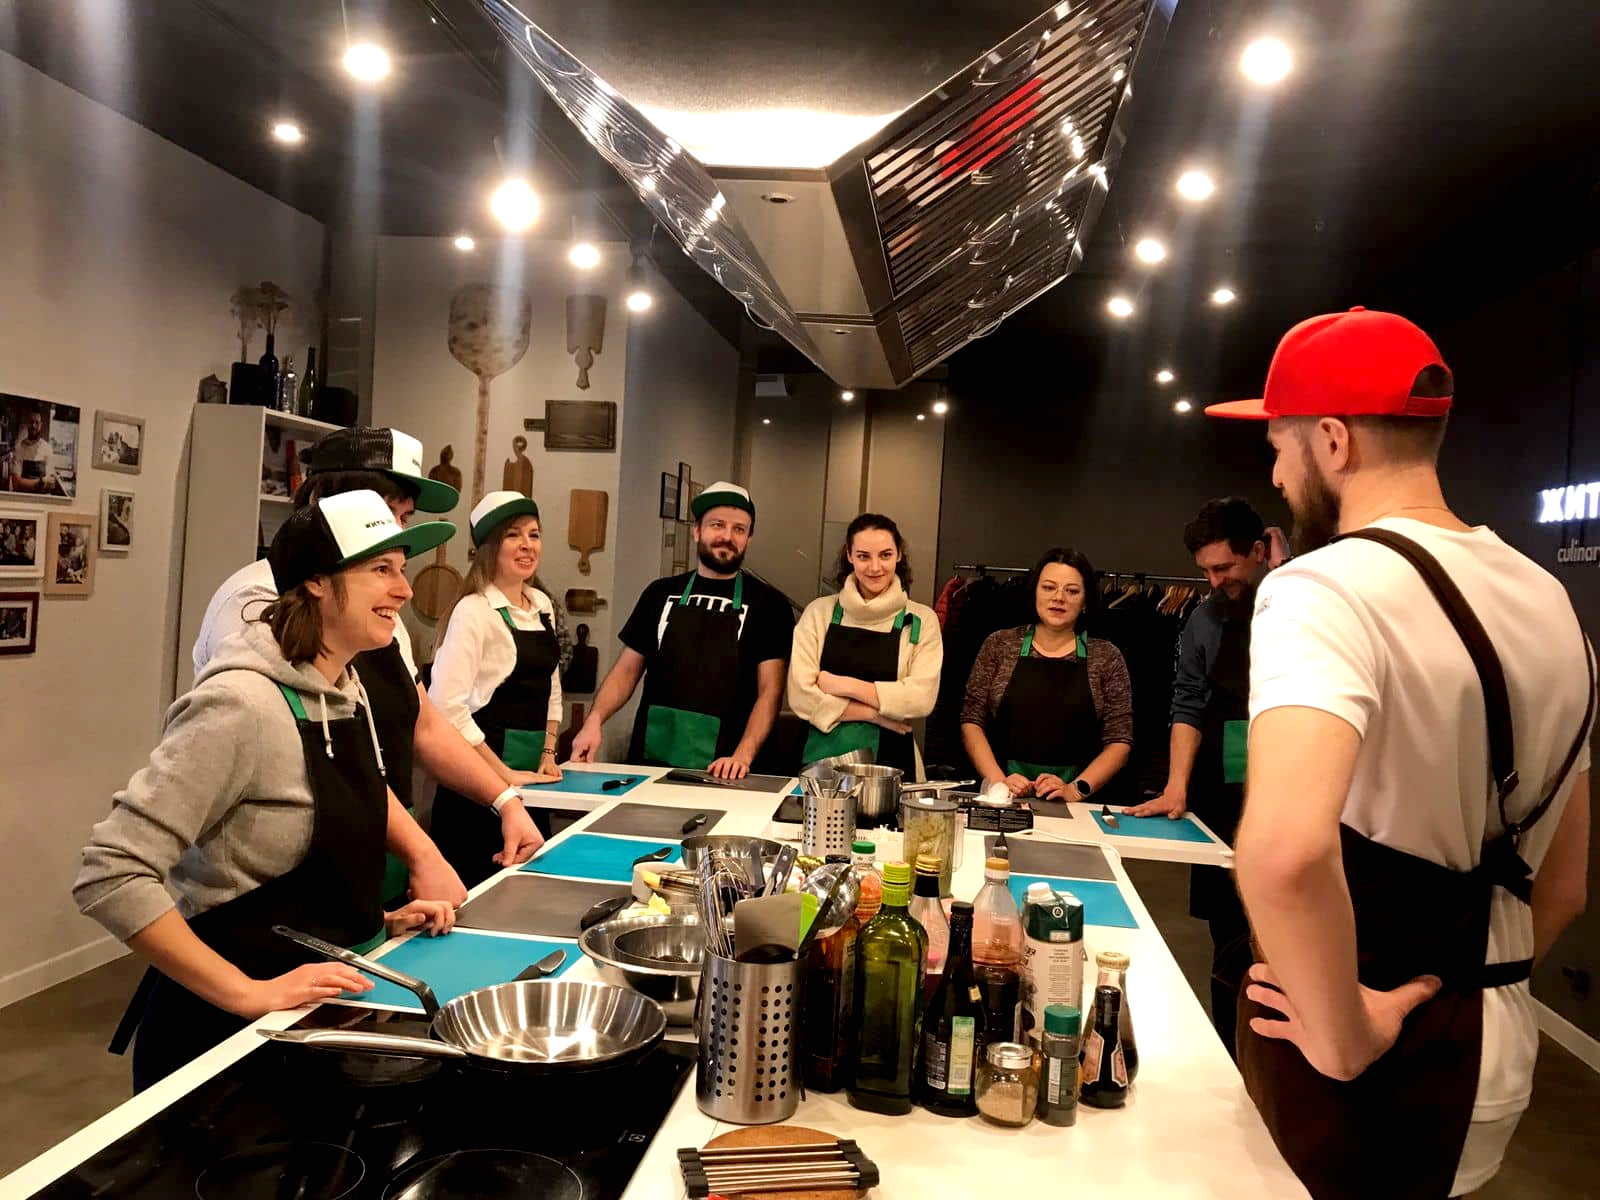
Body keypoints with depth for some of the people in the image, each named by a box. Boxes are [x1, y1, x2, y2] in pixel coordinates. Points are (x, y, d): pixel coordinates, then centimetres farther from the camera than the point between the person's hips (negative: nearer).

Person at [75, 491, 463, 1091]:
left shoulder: (347, 689, 1)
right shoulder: (243, 703, -24)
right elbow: (111, 875, -27)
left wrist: (378, 921, 4)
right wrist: (249, 993, -27)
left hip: (325, 997, 8)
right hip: (225, 1027, -8)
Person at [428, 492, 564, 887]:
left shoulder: (542, 606, 9)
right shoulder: (473, 611, -14)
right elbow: (446, 705, -21)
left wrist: (548, 754, 7)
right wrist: (501, 773, -17)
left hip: (531, 778, 7)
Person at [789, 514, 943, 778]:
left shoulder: (922, 620, 3)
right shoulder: (820, 612, 4)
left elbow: (921, 699, -8)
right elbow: (800, 695, -4)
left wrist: (845, 685, -8)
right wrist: (877, 713, -8)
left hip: (892, 763, 0)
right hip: (823, 757, 1)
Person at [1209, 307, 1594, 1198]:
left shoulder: (1327, 588, -22)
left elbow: (1287, 849, -40)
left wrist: (1342, 1040, -25)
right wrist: (1477, 993, 19)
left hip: (1353, 1077, -7)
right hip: (1495, 1061, 8)